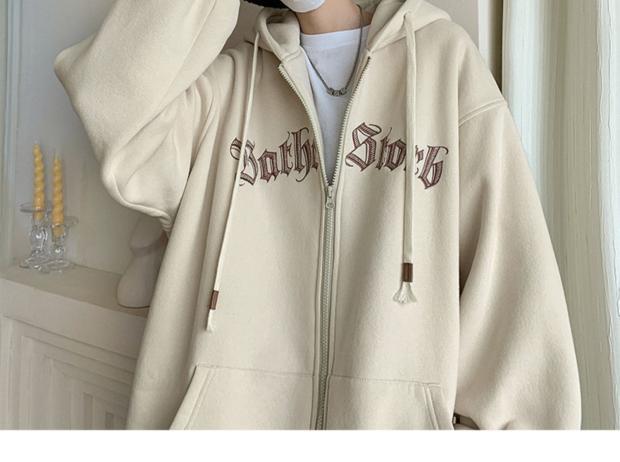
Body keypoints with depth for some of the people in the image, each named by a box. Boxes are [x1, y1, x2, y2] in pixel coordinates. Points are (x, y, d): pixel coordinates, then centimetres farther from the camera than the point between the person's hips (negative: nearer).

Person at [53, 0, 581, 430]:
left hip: (399, 410, 0)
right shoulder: (227, 80, 8)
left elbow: (507, 255, -3)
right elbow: (117, 112, -10)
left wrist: (500, 416, -8)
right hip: (235, 405, 2)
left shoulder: (445, 54, 3)